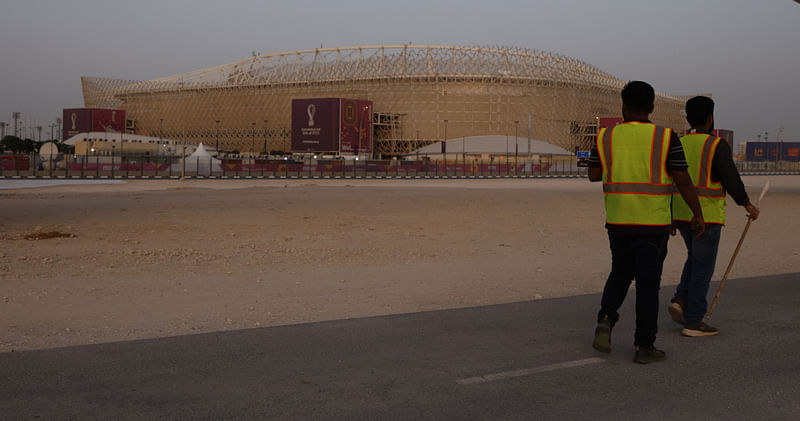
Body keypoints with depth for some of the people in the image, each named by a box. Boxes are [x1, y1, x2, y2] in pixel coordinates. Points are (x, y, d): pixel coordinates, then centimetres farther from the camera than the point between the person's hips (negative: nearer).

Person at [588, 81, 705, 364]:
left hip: (618, 221, 3)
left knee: (620, 274, 20)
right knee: (648, 283, 4)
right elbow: (683, 181, -7)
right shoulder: (665, 138, -8)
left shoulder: (606, 137, -1)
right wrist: (698, 214, 3)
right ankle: (644, 346, 7)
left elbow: (594, 175, 6)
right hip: (653, 223, -2)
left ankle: (606, 320, 0)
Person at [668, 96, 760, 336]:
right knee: (702, 267, 1)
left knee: (696, 258, 24)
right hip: (706, 215, -6)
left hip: (681, 213, 6)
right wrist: (748, 205, 4)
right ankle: (693, 322, 3)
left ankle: (680, 300, 8)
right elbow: (731, 180, -11)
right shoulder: (717, 145, -10)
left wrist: (670, 218, 18)